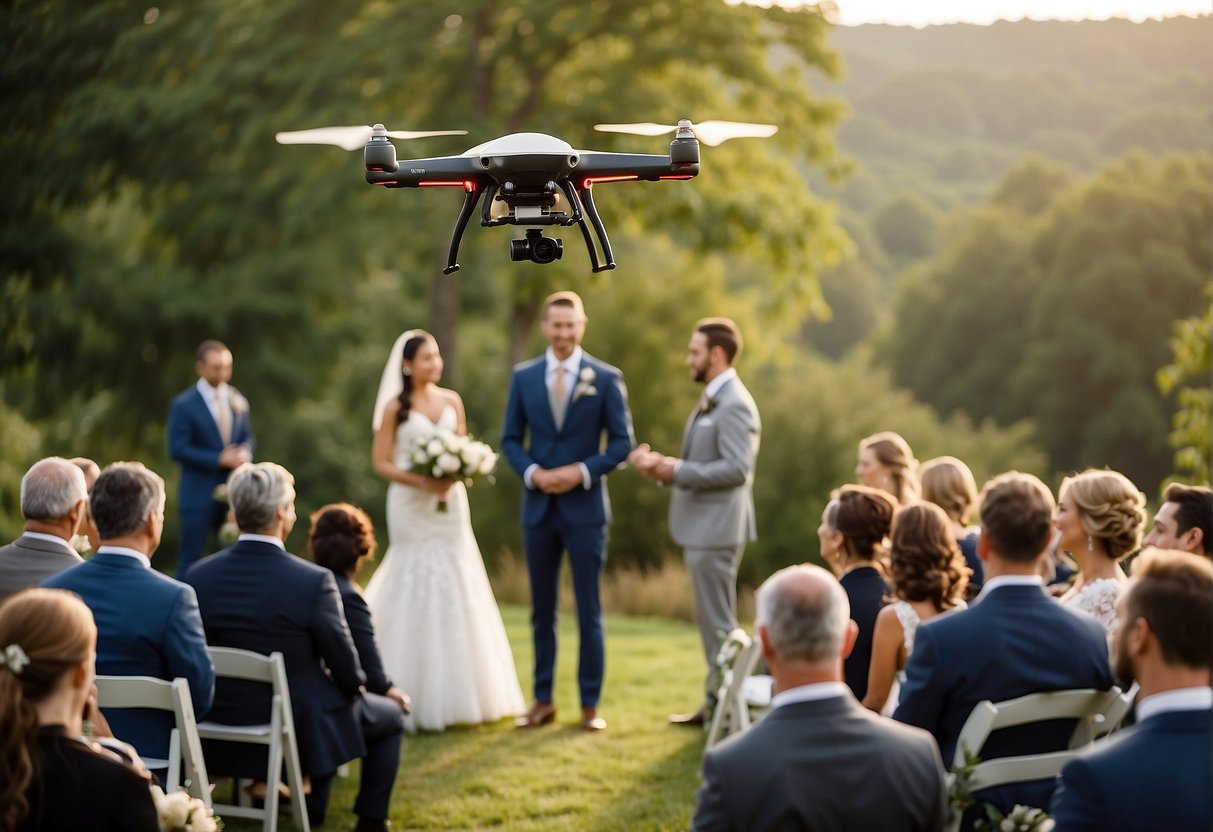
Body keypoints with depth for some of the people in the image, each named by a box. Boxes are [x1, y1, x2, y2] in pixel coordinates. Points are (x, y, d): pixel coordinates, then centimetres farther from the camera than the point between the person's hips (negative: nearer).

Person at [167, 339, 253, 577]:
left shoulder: (237, 401, 9)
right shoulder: (183, 405, -8)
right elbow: (178, 449, -13)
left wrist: (244, 453, -7)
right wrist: (219, 459, -18)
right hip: (199, 493, -5)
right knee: (190, 559, -1)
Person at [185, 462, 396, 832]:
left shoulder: (198, 575, -11)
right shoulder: (313, 581, -23)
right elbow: (349, 676, -14)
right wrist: (353, 686, 10)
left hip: (219, 729, 5)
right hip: (297, 731, -5)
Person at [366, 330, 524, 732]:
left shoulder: (451, 401, 8)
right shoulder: (396, 407, -3)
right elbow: (382, 463, -5)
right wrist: (421, 481, -19)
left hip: (450, 503, 4)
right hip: (411, 505, -4)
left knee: (456, 591, 4)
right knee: (416, 593, -3)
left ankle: (457, 693, 12)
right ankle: (418, 699, 3)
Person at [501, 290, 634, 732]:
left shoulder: (607, 378, -3)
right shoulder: (524, 376, 5)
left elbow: (622, 441, -2)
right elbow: (511, 439, 7)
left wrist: (582, 471, -15)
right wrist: (532, 473, -11)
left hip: (585, 506, -3)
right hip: (538, 507, 3)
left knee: (588, 610, 2)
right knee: (542, 609, 9)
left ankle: (590, 704, 9)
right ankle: (543, 700, 18)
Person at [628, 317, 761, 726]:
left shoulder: (734, 405, -16)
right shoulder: (712, 401, 15)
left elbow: (736, 467, -24)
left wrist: (677, 471, -21)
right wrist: (664, 466, 3)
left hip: (716, 529, -10)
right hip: (702, 526, 10)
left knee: (718, 621, -4)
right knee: (712, 620, 15)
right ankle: (717, 703, 22)